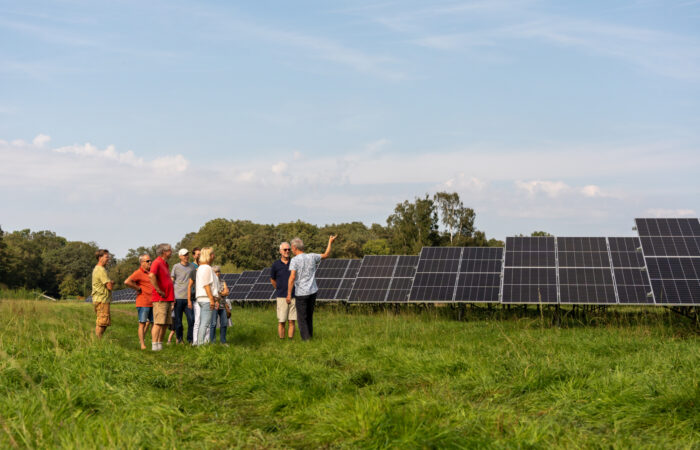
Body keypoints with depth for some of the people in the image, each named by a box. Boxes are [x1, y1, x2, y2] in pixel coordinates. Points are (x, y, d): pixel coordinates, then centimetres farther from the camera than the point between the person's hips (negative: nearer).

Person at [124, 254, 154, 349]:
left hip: (152, 302, 8)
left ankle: (141, 339, 28)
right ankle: (142, 344, 0)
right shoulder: (138, 273, -10)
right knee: (142, 323, -4)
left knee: (151, 322, 13)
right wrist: (138, 289, -15)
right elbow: (127, 282, -24)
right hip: (143, 303, -8)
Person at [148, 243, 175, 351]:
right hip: (160, 299, -9)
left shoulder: (165, 264, 20)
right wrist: (159, 290, -22)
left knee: (165, 324, 10)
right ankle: (154, 346, -10)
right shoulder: (157, 263, -10)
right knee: (158, 323, -10)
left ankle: (160, 345, 14)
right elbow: (152, 275, -29)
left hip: (168, 299, 9)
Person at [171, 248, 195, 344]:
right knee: (178, 321, 3)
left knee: (191, 319, -7)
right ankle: (179, 338, 17)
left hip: (188, 297, 2)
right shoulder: (176, 267, 3)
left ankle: (190, 339, 4)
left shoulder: (192, 267, 11)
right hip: (178, 297, -2)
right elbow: (171, 281, 3)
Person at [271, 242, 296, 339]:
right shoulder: (276, 265, -1)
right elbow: (272, 280, 15)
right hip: (282, 297, -1)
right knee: (281, 322, 0)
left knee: (291, 322, 3)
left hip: (293, 296, 1)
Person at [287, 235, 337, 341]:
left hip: (301, 293, -5)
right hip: (312, 291, 5)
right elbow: (326, 255, 19)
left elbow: (292, 277, -21)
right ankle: (310, 337, 23)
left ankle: (306, 340, -2)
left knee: (302, 318, 2)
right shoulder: (311, 256, 2)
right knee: (309, 316, 18)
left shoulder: (294, 260, -12)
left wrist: (289, 294, -20)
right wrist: (330, 242, 31)